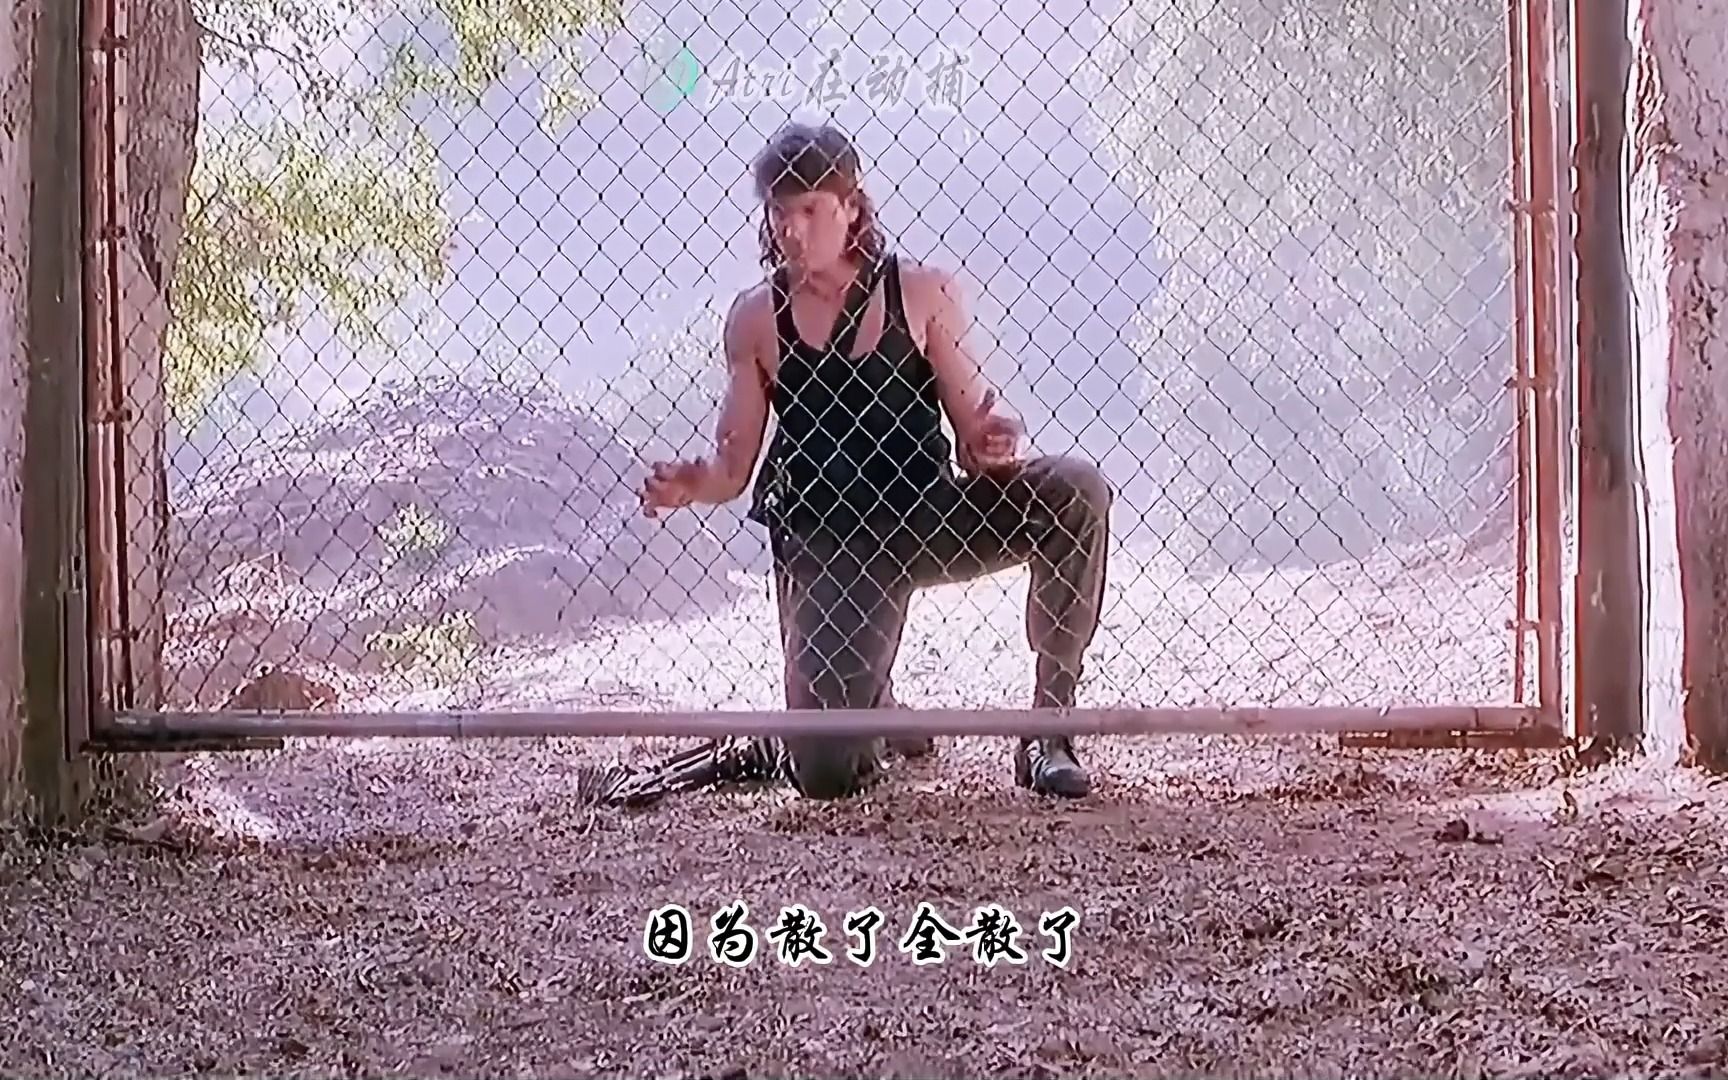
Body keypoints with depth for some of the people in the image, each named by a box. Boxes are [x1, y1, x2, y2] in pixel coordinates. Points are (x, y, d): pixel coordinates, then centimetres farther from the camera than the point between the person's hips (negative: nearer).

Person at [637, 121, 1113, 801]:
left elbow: (971, 438, 1)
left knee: (1075, 491, -27)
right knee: (825, 775, -16)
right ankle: (876, 711, 26)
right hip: (826, 546, -1)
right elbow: (732, 469, 3)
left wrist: (990, 445, -23)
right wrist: (688, 486, -19)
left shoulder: (922, 295, 1)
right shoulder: (757, 319, 2)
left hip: (929, 517, 1)